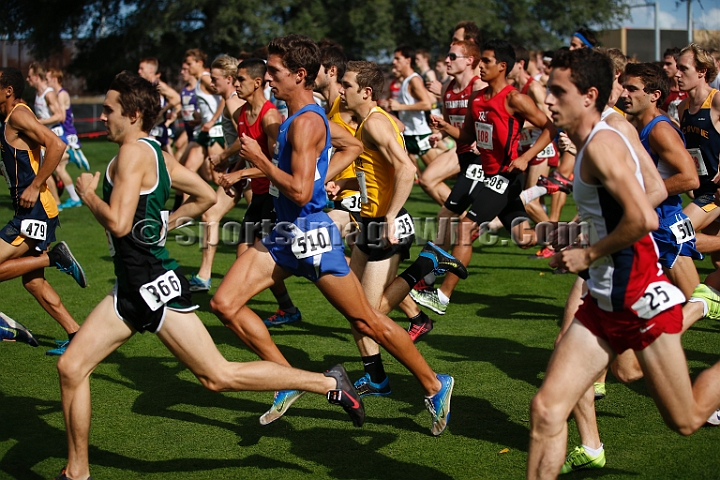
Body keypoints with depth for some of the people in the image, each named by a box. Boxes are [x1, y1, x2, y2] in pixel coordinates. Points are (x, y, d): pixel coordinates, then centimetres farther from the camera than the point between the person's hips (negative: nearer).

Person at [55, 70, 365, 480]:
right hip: (132, 288, 10)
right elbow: (207, 196, 21)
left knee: (219, 376, -6)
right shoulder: (158, 155, 11)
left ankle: (329, 384, 2)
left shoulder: (134, 152, -15)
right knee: (71, 367, 8)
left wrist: (88, 195, -8)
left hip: (155, 284, -10)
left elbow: (118, 223, -25)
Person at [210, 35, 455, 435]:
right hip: (286, 235, 10)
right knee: (225, 303, 0)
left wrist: (259, 159, -17)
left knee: (368, 322, 1)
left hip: (312, 235, -10)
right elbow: (355, 147, 24)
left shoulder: (305, 122, -18)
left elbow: (300, 192, -26)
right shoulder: (308, 115, 12)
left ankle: (435, 386, 16)